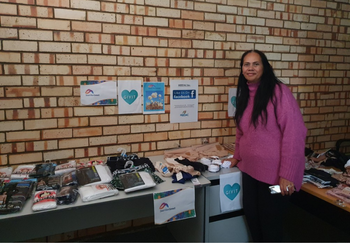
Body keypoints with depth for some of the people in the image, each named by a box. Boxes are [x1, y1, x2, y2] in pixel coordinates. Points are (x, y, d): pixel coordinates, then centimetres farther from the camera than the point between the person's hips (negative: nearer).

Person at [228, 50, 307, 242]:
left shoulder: (278, 92, -15)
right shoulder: (244, 95, 7)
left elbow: (294, 133, -19)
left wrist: (287, 174, -20)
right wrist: (237, 156, 17)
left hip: (274, 172, -6)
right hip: (250, 169, 6)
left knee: (270, 224, 10)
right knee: (251, 216, 19)